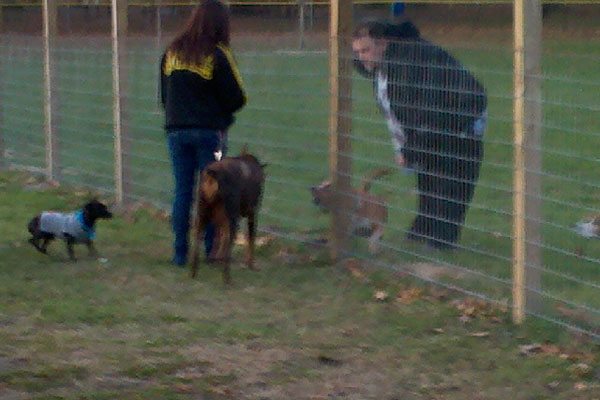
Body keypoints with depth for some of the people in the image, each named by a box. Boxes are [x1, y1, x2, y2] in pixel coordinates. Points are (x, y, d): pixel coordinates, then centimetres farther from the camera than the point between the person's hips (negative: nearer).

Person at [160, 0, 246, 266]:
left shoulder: (172, 52, 5)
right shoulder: (216, 55, -10)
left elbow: (164, 94, 14)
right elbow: (236, 98, -8)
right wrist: (222, 115, 11)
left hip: (176, 131, 4)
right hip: (209, 131, -4)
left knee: (182, 191, 7)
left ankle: (180, 252, 6)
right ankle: (212, 250, 6)